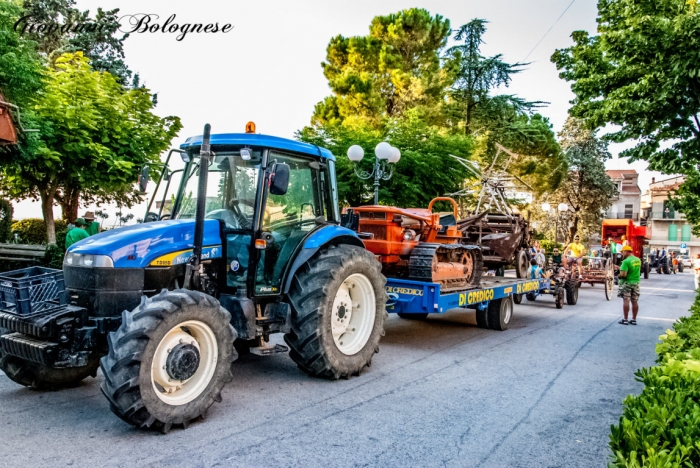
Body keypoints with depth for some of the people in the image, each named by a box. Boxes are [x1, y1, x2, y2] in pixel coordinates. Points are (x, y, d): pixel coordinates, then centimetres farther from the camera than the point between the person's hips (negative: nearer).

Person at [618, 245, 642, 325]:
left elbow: (623, 274, -26)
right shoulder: (638, 260, 7)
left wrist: (619, 276, -4)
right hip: (636, 282, 7)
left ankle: (625, 319, 0)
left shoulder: (626, 261, -18)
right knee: (635, 301, 9)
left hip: (627, 283, -7)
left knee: (626, 301, -3)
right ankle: (634, 319, 15)